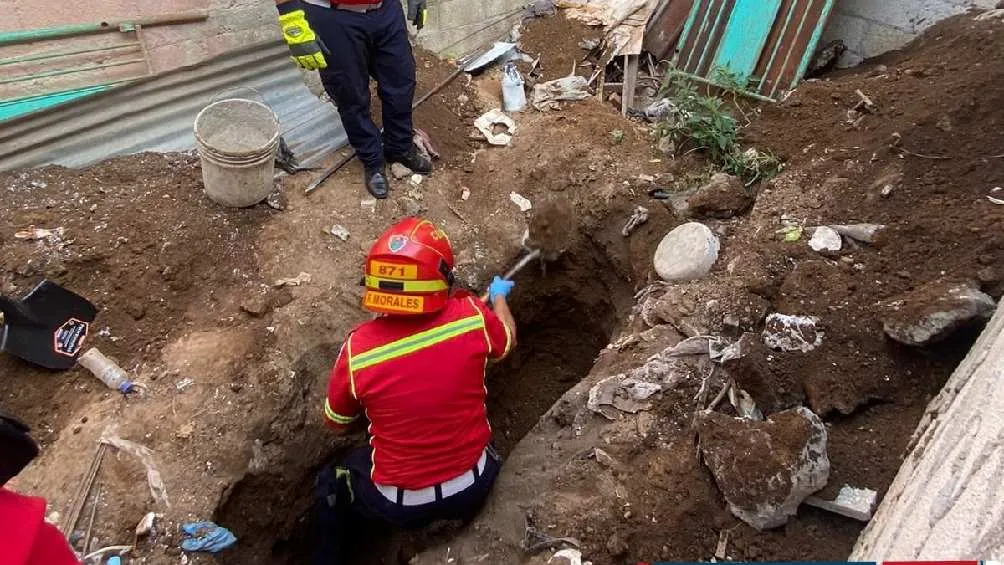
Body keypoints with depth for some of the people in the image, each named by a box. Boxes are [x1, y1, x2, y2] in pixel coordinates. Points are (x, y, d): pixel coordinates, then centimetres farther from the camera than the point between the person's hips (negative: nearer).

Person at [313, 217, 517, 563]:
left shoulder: (357, 349, -23)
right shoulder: (471, 317, -21)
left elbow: (336, 422, -3)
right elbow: (506, 341, 5)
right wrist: (499, 296, 24)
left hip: (398, 503, -1)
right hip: (473, 488, 2)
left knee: (332, 486, 29)